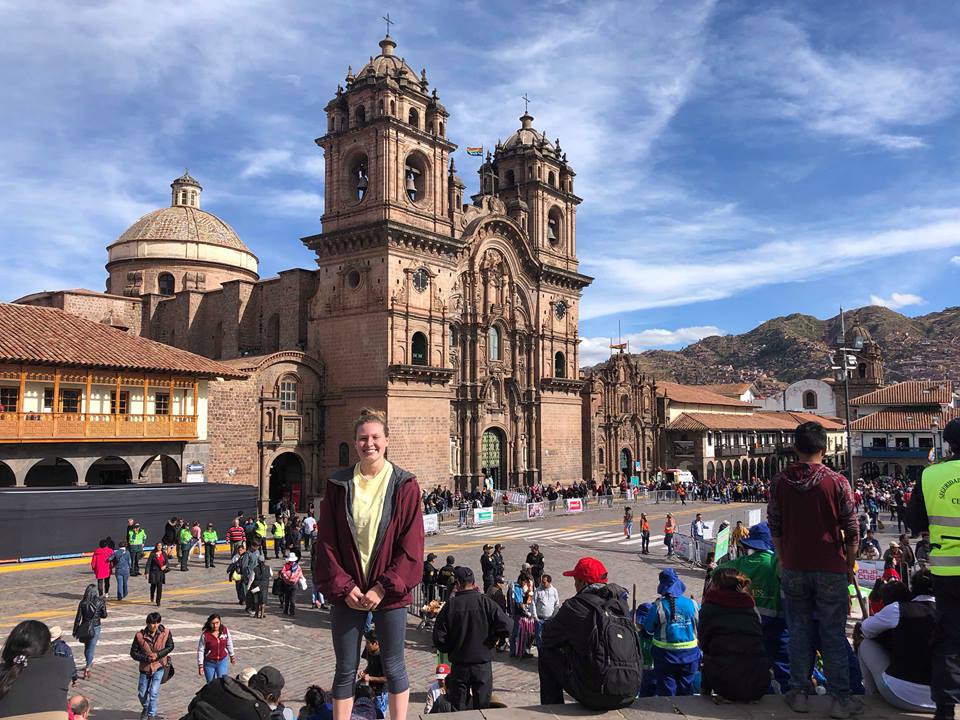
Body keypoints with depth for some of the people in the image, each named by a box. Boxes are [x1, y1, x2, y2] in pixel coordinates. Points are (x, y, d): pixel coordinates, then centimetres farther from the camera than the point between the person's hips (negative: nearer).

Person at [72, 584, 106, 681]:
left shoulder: (82, 603, -10)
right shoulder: (99, 602, -13)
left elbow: (78, 618, -5)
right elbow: (104, 615, -2)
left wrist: (75, 631, 5)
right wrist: (104, 604, 11)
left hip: (84, 628, 2)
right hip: (95, 628, -2)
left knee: (87, 647, 23)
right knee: (91, 648, 2)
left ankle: (89, 664, 43)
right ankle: (87, 669, -11)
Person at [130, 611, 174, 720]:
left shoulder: (166, 633, -13)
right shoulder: (140, 635, -13)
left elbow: (170, 647, -3)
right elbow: (133, 653, -7)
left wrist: (158, 655, -17)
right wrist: (146, 658, -21)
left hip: (159, 666, -2)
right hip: (145, 667, 2)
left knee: (154, 692, -11)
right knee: (142, 694, 14)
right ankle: (145, 708, 46)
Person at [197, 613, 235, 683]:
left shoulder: (225, 630, -10)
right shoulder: (205, 634, -19)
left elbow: (229, 644, 6)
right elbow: (200, 650, -10)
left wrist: (232, 655, 17)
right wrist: (200, 665, -9)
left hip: (223, 661, 1)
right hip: (209, 663, -1)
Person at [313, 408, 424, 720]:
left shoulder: (404, 484, -4)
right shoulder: (339, 485, 1)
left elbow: (411, 545, -6)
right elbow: (327, 542, 0)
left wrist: (383, 587, -12)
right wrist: (343, 586, -8)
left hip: (389, 592, -1)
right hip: (348, 592, 1)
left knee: (393, 668, 10)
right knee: (345, 671, 10)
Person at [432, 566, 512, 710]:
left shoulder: (450, 605, -7)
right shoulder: (486, 602, -8)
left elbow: (438, 638, -8)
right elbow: (506, 627, -14)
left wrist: (451, 650, 9)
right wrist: (490, 641, 1)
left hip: (458, 665, 0)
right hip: (483, 665, 0)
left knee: (458, 708, 11)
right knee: (482, 706, 12)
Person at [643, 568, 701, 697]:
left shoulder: (659, 606, -15)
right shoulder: (692, 604, -8)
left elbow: (648, 628, -8)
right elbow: (701, 628, 2)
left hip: (665, 655, -2)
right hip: (690, 655, 2)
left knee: (666, 692, 10)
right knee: (685, 690, 17)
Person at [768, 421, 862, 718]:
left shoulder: (779, 482, -3)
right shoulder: (837, 482, -9)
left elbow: (775, 528, 4)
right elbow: (852, 531, -5)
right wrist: (849, 565, 8)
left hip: (793, 569, 2)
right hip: (830, 569, -2)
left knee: (799, 630, 12)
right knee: (834, 633, 7)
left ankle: (799, 692, 19)